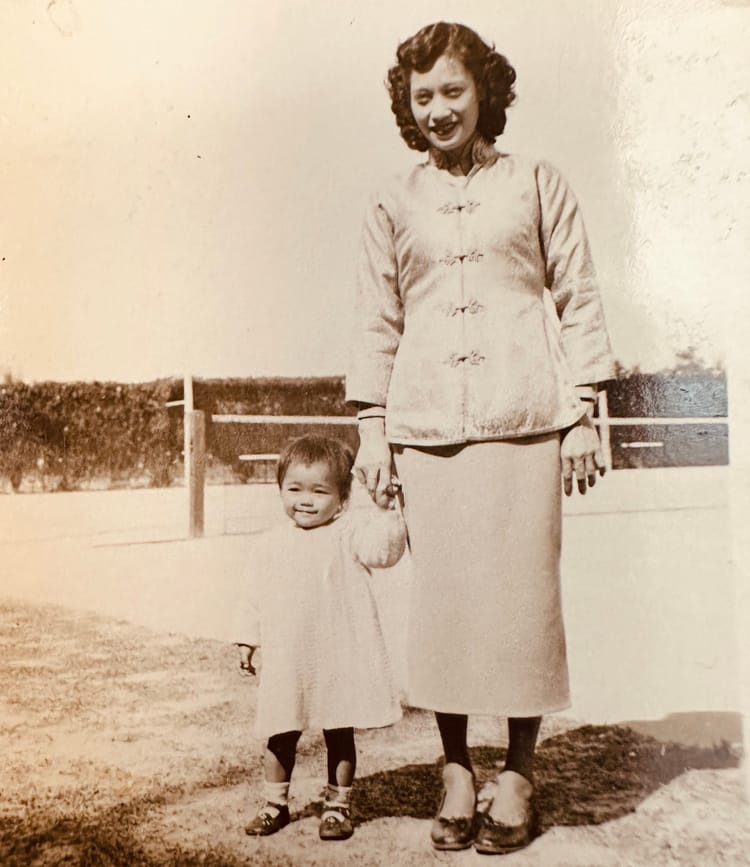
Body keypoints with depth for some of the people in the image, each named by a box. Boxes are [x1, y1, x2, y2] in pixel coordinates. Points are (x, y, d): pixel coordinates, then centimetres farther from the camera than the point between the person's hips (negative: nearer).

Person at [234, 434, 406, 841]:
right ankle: (276, 804, 34)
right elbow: (256, 594, 12)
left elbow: (383, 550, -23)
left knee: (339, 735, 11)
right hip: (286, 662, 4)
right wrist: (247, 639, 12)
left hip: (340, 659, -3)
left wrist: (384, 510, -31)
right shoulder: (277, 540, 7)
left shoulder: (349, 530, -5)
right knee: (280, 737, 15)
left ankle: (338, 805, 29)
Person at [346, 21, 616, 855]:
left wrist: (583, 413, -1)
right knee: (441, 593, 1)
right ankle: (455, 769, 16)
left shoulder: (536, 182, 9)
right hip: (427, 425, 2)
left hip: (523, 418, -1)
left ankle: (518, 772, 16)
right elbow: (376, 318, 12)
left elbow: (579, 300, 6)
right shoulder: (394, 202, 13)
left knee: (522, 591, 0)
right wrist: (372, 427, 5)